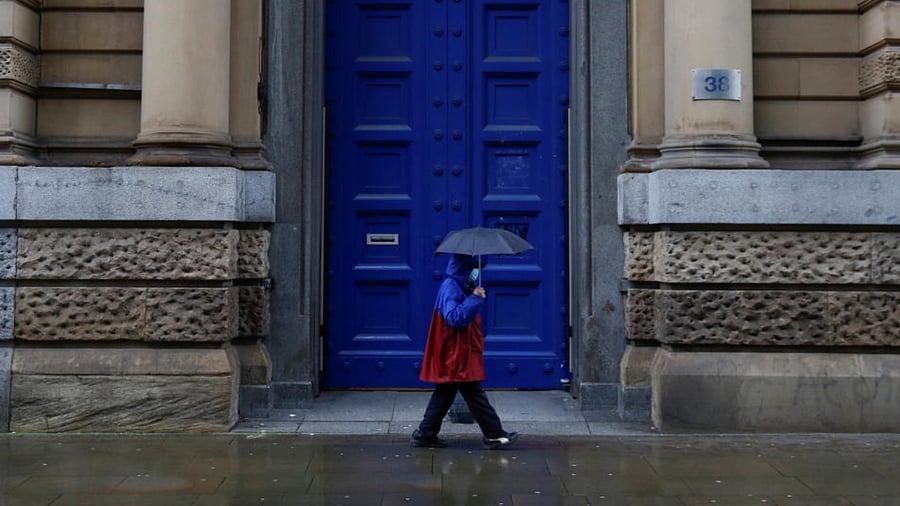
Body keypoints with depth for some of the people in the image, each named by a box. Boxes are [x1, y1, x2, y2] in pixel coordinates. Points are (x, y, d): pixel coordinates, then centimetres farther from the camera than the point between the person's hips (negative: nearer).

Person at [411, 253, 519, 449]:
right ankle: (494, 434, 3)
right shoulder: (450, 288, -16)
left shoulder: (458, 287, 17)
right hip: (456, 356, -11)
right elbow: (454, 317, -26)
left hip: (461, 354, 11)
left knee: (445, 394, 12)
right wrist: (475, 299, -25)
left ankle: (425, 435, 16)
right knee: (474, 395, -3)